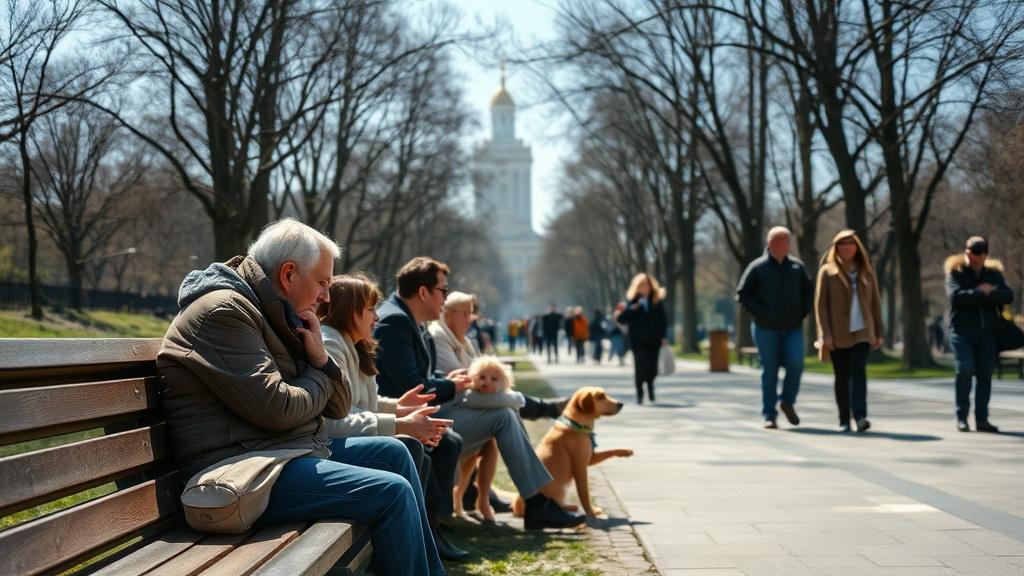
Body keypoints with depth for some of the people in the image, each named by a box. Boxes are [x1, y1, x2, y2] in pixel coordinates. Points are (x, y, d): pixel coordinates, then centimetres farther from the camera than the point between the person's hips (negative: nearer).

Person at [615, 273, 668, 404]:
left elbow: (663, 320, 8)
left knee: (652, 368, -1)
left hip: (653, 340, 2)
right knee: (640, 366, -11)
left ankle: (650, 385, 31)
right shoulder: (632, 302, 2)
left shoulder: (656, 302, 8)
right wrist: (632, 309, -19)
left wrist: (663, 337, 0)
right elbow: (620, 319, -4)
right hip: (638, 340, -2)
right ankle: (639, 393, 7)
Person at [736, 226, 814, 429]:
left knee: (795, 363, -15)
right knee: (769, 372, 0)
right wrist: (760, 313, -10)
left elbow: (809, 292, 16)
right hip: (766, 329, -2)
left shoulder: (797, 266, 7)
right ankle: (769, 416, 6)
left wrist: (802, 312, 2)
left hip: (793, 328, 2)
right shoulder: (757, 267, -2)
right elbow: (742, 294, -2)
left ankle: (788, 403, 8)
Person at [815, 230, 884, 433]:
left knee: (859, 371, -15)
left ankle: (860, 416, -23)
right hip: (838, 334, -1)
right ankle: (844, 421, 11)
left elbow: (875, 302, 13)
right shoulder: (827, 271, 2)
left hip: (862, 332, 1)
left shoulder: (866, 272, 11)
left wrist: (879, 332, 9)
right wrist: (825, 334, -9)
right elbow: (820, 304, -2)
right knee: (842, 377, 3)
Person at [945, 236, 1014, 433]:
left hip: (987, 331, 4)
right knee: (965, 370, -15)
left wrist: (988, 294, -17)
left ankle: (982, 419, 9)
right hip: (962, 330, -3)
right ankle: (961, 417, -6)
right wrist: (981, 293, -12)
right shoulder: (955, 271, 1)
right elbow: (956, 296, -16)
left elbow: (1008, 296, -4)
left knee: (985, 374, 3)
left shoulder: (993, 273, 10)